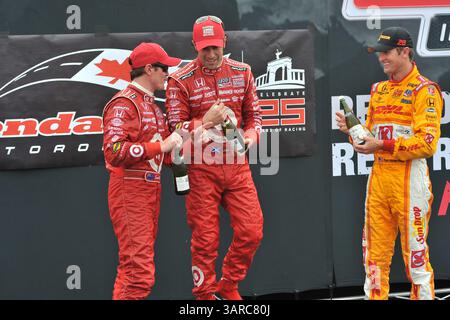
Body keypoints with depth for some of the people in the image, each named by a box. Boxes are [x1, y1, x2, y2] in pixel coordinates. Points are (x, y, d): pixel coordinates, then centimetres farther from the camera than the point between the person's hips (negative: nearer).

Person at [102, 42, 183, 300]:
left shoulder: (152, 105, 20)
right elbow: (115, 152, -22)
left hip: (151, 189, 10)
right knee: (140, 272, -15)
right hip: (130, 190, -10)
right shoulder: (124, 104, -11)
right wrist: (161, 146, -21)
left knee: (133, 268, 11)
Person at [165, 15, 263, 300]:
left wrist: (252, 134, -5)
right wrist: (206, 122, -21)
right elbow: (176, 129, -5)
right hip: (201, 169, -3)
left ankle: (228, 286, 20)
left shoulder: (242, 73, 7)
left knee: (251, 232, 0)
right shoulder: (181, 81, -5)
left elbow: (253, 114, 16)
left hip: (237, 166, 3)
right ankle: (205, 294, 15)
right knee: (205, 239, 0)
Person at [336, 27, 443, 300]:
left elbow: (427, 143, -15)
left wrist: (383, 145, -19)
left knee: (416, 254, -4)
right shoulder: (379, 90, 18)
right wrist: (354, 130, 2)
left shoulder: (424, 90, -6)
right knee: (375, 254, 8)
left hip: (409, 177, -7)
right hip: (379, 177, 7)